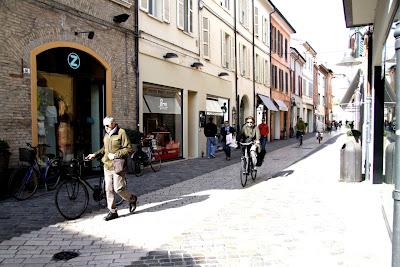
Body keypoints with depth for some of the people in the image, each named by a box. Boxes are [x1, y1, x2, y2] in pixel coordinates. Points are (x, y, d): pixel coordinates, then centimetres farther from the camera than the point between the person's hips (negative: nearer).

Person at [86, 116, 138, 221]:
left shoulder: (121, 133, -10)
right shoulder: (106, 135, 13)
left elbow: (128, 149, -14)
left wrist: (115, 155, -19)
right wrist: (95, 154, 14)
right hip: (107, 166, 7)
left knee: (118, 189, -4)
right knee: (108, 190, 8)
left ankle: (132, 199, 24)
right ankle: (112, 211, 19)